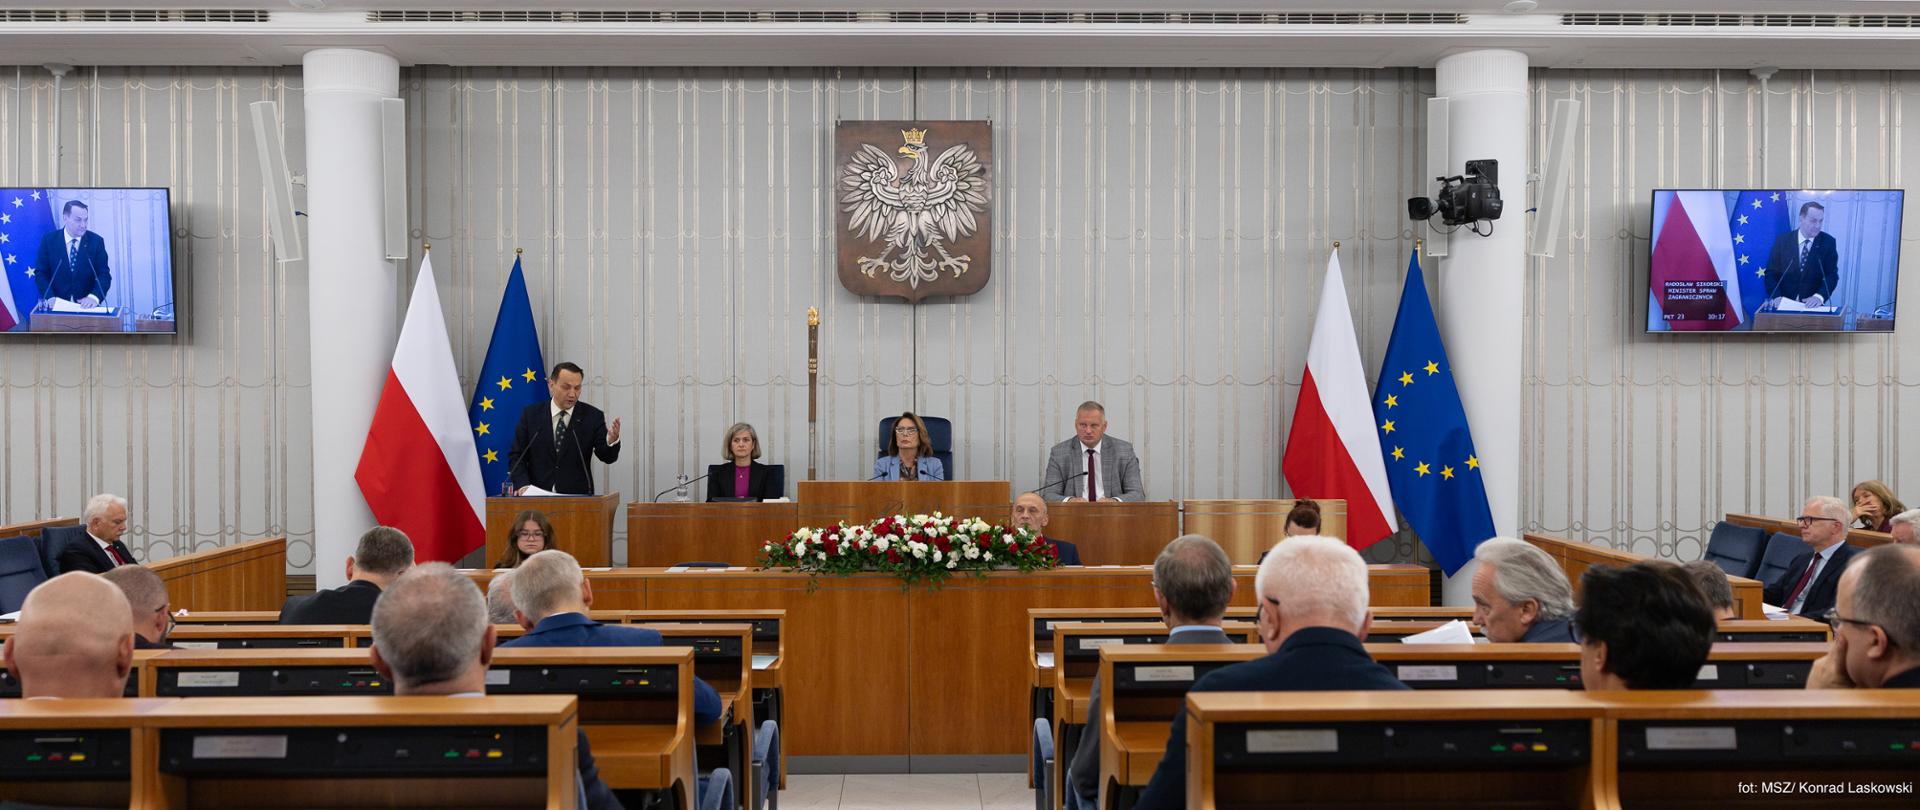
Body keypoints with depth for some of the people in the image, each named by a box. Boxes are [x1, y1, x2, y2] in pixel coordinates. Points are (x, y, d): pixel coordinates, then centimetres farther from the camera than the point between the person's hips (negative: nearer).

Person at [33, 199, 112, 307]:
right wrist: (50, 297, -14)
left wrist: (94, 297, -20)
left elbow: (104, 274, -3)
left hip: (86, 305, 0)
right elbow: (41, 273, 3)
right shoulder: (48, 240, 2)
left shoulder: (96, 241, 1)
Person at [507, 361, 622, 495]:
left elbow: (607, 457, -3)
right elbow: (516, 455, 8)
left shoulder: (592, 416, 2)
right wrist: (522, 484, -9)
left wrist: (612, 441, -25)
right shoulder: (531, 414, 6)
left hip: (577, 496, -1)